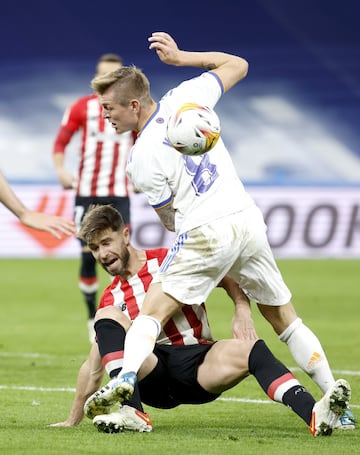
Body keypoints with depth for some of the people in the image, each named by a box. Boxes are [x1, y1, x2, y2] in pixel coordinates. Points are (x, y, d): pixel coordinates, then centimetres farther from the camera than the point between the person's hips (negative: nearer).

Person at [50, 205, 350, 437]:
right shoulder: (112, 298, 14)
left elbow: (229, 278, 3)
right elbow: (94, 366, 17)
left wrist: (241, 308, -18)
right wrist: (74, 420, 16)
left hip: (197, 364, -1)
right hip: (151, 376, 1)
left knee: (250, 348, -33)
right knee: (108, 318, -23)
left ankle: (314, 415, -56)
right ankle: (133, 413, -42)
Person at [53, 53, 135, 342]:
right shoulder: (82, 107, 2)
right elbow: (61, 141, 5)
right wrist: (61, 170, -9)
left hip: (119, 194, 1)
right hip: (87, 193, -1)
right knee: (88, 255, -3)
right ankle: (93, 318, 12)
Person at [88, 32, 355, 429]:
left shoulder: (141, 160, -9)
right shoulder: (185, 97, 2)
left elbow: (169, 221, 4)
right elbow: (237, 65, 20)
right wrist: (180, 56, 18)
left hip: (206, 232, -6)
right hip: (249, 221, 6)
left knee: (152, 312, -7)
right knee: (284, 318, 18)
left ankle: (126, 375, -35)